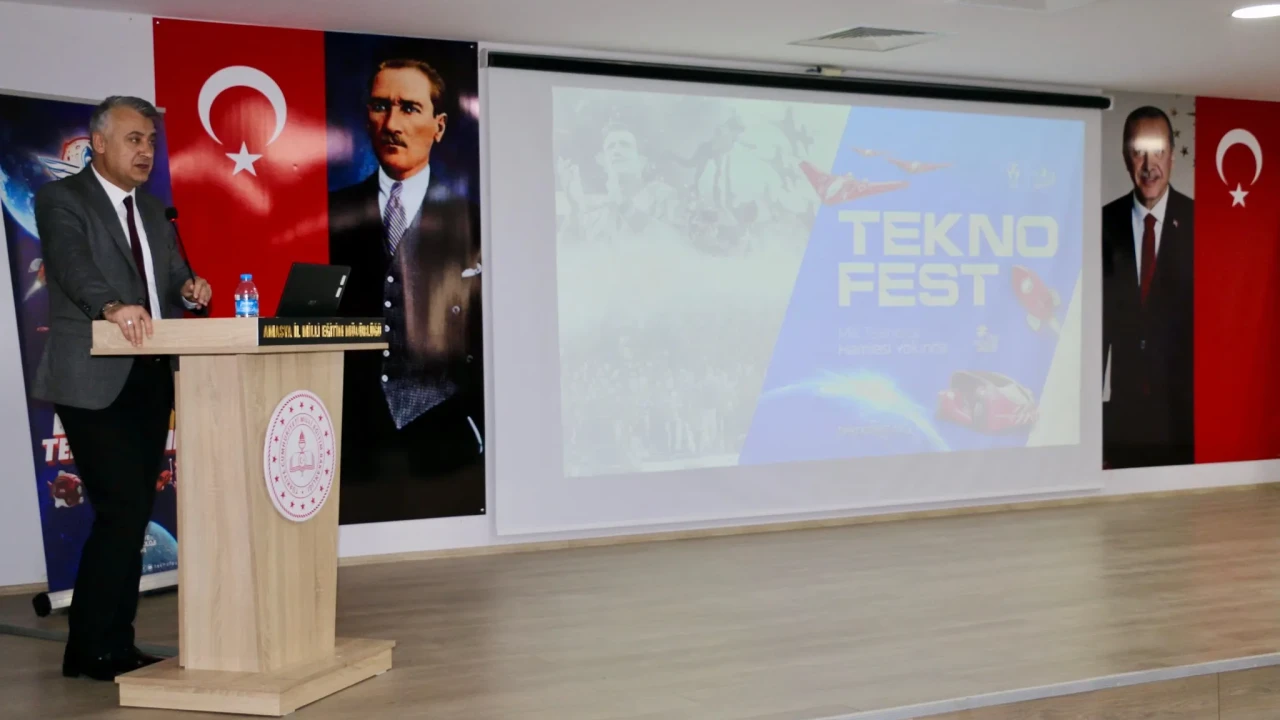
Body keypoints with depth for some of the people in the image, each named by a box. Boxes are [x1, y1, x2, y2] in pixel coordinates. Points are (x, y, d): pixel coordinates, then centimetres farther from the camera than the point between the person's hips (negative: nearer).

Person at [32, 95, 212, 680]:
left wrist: (190, 289, -8)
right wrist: (114, 306, -42)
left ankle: (114, 644, 19)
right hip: (94, 381, -7)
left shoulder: (152, 211, 18)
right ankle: (92, 649, 4)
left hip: (149, 378, 7)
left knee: (135, 513, 9)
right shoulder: (61, 199, -4)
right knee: (121, 512, -10)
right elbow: (74, 266, -23)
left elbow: (174, 281, 16)